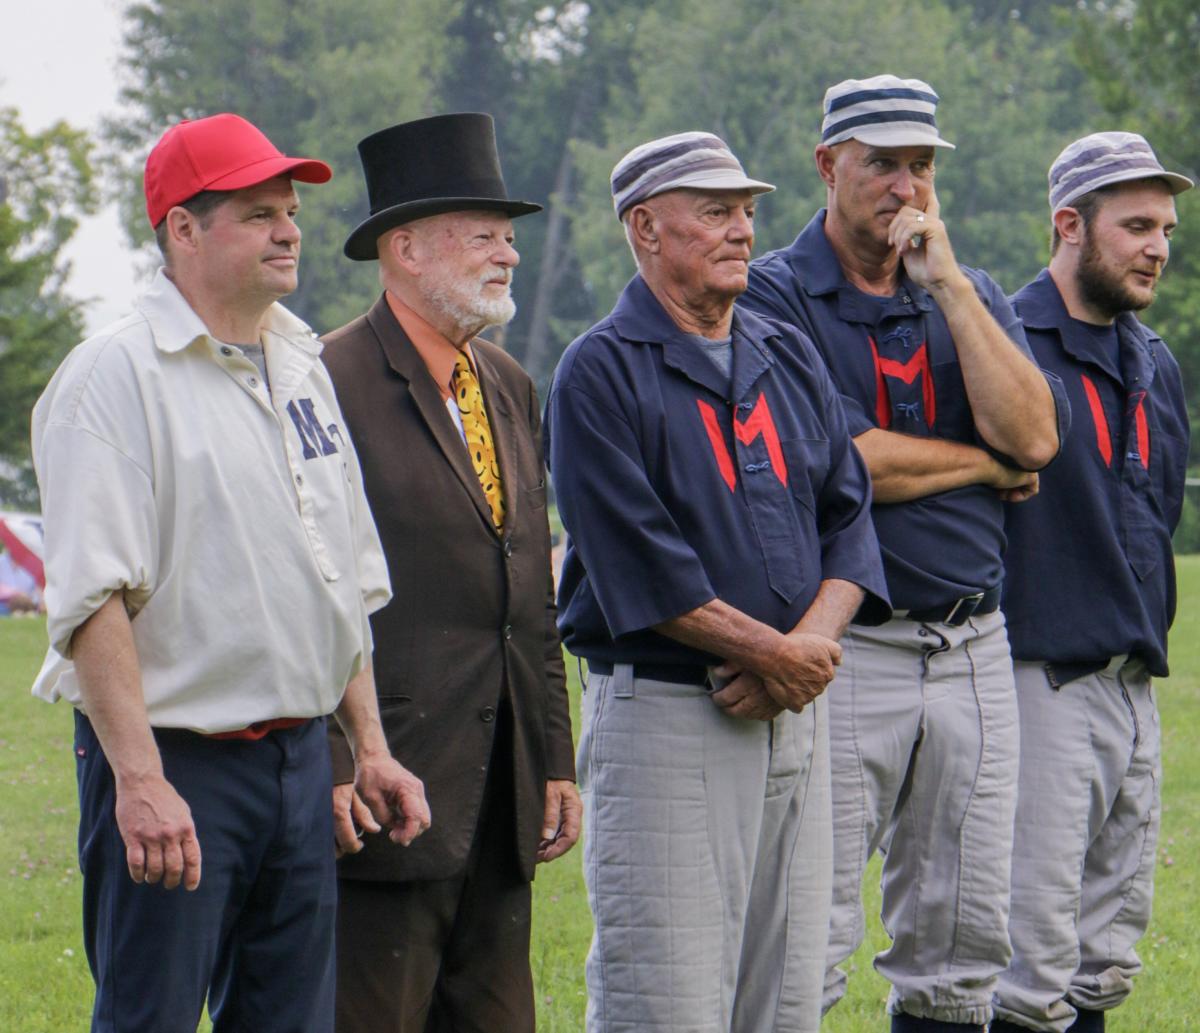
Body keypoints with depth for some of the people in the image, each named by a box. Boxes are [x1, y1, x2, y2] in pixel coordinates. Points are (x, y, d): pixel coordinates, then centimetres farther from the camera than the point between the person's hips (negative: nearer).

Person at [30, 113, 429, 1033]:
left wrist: (369, 744, 15)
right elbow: (92, 601, -17)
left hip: (300, 752, 7)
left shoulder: (304, 368, 15)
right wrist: (139, 780, -23)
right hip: (173, 760, -7)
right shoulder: (114, 375, -9)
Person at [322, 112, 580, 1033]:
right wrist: (330, 773, -17)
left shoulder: (511, 388, 17)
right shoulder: (334, 382, -9)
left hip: (503, 786, 8)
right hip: (383, 780, -8)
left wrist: (556, 760, 15)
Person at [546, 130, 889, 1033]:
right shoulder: (601, 373, -6)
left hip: (796, 716, 7)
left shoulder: (791, 360, 16)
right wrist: (773, 650, -13)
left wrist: (815, 639, -7)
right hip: (663, 714, -7)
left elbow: (849, 514, 11)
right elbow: (638, 564, -14)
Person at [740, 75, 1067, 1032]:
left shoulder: (973, 295, 13)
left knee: (965, 945, 8)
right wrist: (987, 465, -1)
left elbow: (1032, 436, -4)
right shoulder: (774, 297, -3)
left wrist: (947, 282, -7)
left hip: (974, 652, 5)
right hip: (844, 647, -5)